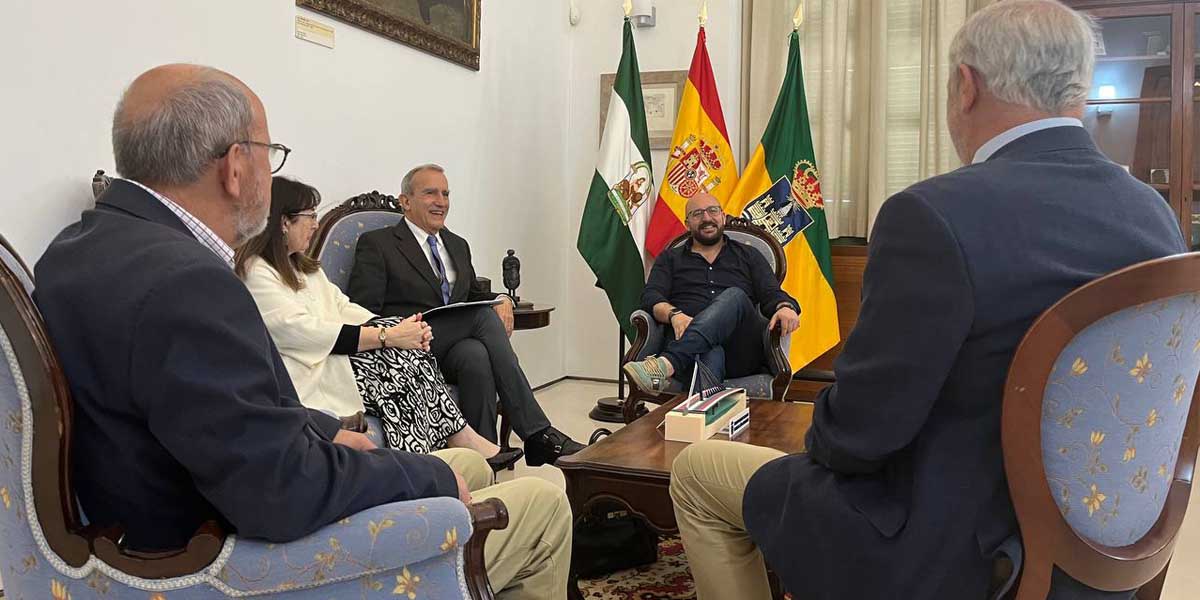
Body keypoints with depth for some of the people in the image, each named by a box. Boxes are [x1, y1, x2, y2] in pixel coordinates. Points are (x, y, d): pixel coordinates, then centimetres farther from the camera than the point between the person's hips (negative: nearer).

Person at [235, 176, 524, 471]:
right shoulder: (254, 272, -11)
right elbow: (302, 331, -21)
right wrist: (387, 336, -22)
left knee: (410, 350, -15)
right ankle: (462, 441, -16)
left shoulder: (302, 266, 21)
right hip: (309, 378, -8)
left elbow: (343, 307, 13)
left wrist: (396, 327, -6)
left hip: (334, 358, 8)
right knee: (398, 356, -22)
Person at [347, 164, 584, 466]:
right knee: (484, 316, -28)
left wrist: (501, 300, 3)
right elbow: (363, 313, -4)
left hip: (455, 345, 5)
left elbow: (475, 295, 30)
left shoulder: (458, 245, 24)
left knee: (477, 355, -32)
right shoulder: (376, 244, 4)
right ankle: (538, 435, -30)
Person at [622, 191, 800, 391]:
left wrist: (785, 307, -14)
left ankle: (666, 364, -53)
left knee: (735, 296, -33)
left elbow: (771, 294, 14)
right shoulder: (670, 258, 25)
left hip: (742, 350, 1)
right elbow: (651, 296, 8)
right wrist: (674, 314, -17)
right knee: (710, 355, -39)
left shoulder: (748, 256, 27)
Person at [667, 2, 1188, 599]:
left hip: (946, 551, -7)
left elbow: (858, 432, -22)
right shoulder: (1157, 215, -4)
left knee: (696, 471, 10)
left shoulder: (934, 215, -28)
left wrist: (823, 443, 1)